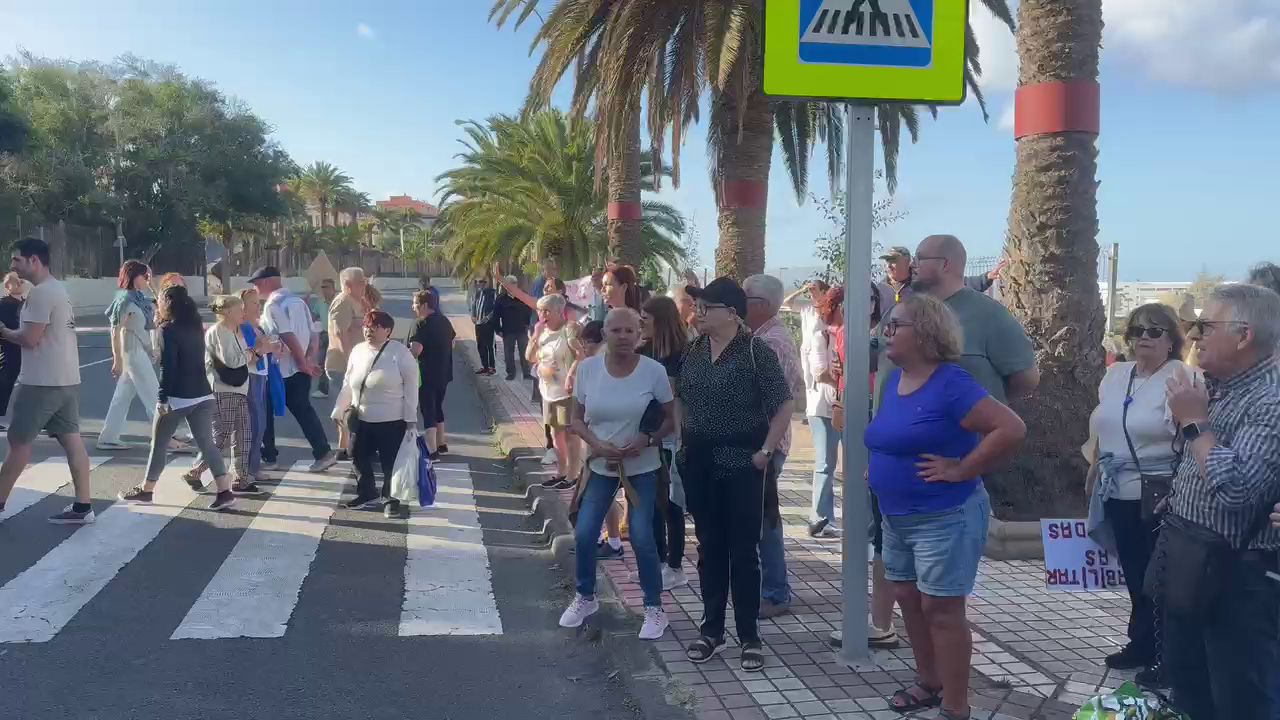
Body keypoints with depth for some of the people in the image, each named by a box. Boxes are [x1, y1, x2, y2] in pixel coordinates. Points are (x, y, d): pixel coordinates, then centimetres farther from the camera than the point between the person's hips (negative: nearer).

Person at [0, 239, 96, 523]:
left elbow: (30, 339, -18)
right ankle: (82, 507, 6)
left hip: (42, 382, -9)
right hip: (66, 379, 9)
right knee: (71, 440, 6)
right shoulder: (59, 289, 15)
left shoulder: (41, 292, -15)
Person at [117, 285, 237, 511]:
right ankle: (225, 492, -7)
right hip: (203, 396, 6)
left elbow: (167, 367, -16)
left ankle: (145, 491, 20)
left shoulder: (169, 330, -10)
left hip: (177, 398, -6)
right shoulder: (196, 327, 12)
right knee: (207, 444, 3)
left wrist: (162, 399, -15)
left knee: (158, 444, 9)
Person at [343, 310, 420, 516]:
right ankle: (367, 494, 32)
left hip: (392, 421, -6)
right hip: (361, 420, 6)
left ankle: (390, 499, 19)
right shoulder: (357, 351, 6)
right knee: (359, 458, 13)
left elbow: (411, 387, -10)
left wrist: (411, 420, -12)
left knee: (390, 463, 2)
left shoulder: (400, 353, -11)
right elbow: (349, 383, 15)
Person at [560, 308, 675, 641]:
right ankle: (585, 598, 28)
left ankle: (654, 609, 14)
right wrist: (597, 444, -17)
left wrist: (647, 440, -21)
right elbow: (577, 419, 1)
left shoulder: (654, 370, -14)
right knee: (584, 535, 2)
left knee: (642, 539, -5)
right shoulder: (588, 368, -7)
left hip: (642, 467, -2)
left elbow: (671, 418, -4)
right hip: (601, 465, 3)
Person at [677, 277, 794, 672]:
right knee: (709, 546, 13)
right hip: (698, 461, 5)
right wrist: (682, 442, 10)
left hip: (741, 460, -5)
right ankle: (711, 629, 25)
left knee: (742, 549, 2)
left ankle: (750, 636, 14)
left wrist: (766, 450, -15)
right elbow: (681, 399, 18)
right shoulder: (693, 350, 6)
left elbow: (784, 405, -12)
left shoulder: (756, 352, -12)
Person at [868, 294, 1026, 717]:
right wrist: (881, 468, 11)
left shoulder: (950, 383, -20)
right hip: (896, 516, 8)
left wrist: (960, 470, -22)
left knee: (941, 609, -1)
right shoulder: (894, 378, 6)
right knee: (908, 599, 16)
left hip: (944, 518, -8)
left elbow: (1011, 429, -27)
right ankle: (929, 682, 34)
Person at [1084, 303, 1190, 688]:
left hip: (1158, 497, -6)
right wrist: (1095, 466, 20)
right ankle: (1141, 644, 31)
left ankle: (1164, 656, 18)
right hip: (1118, 493, 7)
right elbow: (1101, 424, 20)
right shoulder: (1115, 374, 8)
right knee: (1134, 574, 17)